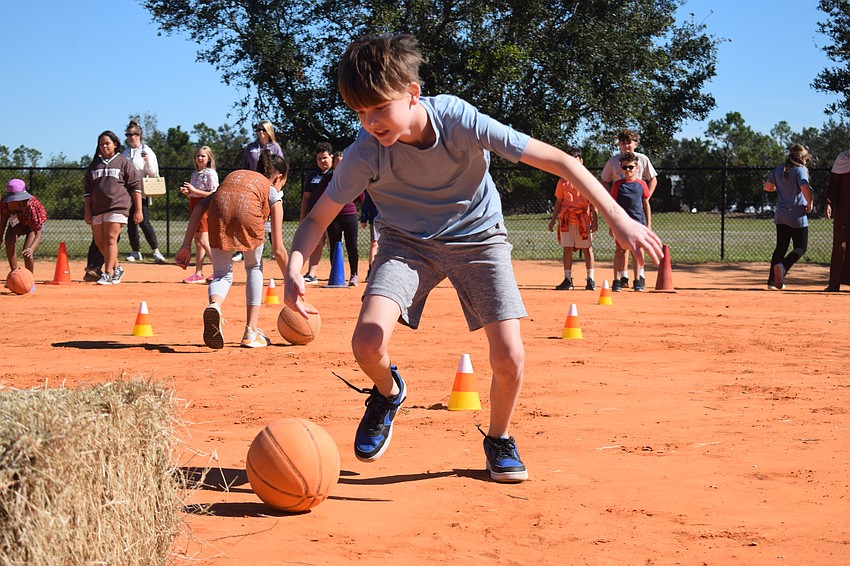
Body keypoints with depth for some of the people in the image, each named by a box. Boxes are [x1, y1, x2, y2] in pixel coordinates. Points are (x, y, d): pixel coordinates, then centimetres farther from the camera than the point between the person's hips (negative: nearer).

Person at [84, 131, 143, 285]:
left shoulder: (124, 163, 5)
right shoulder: (94, 165, 18)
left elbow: (135, 187, 2)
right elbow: (88, 190, 18)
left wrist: (138, 210, -5)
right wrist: (87, 211, 9)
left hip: (117, 207, -5)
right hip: (97, 209, 5)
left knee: (110, 239, -13)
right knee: (99, 242, 6)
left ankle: (108, 274, -15)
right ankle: (117, 268, 22)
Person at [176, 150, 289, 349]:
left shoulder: (234, 175, 40)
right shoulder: (273, 193, 30)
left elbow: (201, 206, 21)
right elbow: (278, 249, 27)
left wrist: (187, 245, 17)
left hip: (219, 208, 2)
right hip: (247, 212, -2)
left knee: (222, 275, 17)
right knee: (254, 268, 25)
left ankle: (215, 305, -17)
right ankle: (251, 332, 20)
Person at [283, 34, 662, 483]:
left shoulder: (459, 120, -29)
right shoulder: (364, 154, -23)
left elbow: (557, 160, -27)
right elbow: (319, 217, -12)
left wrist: (617, 218, -33)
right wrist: (294, 269, -33)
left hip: (477, 236, -1)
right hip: (408, 241, 1)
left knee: (509, 357, -15)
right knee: (368, 340, -23)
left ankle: (499, 438, 18)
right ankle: (388, 393, 14)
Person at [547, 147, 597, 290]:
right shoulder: (563, 181, 10)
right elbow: (558, 202, 15)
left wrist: (594, 221, -6)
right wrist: (553, 219, 12)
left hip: (584, 219, -3)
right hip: (566, 220, 3)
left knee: (587, 249, -1)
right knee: (567, 249, 3)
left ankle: (590, 279, 4)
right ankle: (567, 280, 7)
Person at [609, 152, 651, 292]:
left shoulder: (641, 184, 5)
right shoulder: (618, 184, 2)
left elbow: (646, 204, 11)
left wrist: (648, 224, 7)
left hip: (638, 222, 1)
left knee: (637, 252, 5)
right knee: (619, 250, 0)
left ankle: (638, 280, 14)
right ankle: (617, 281, 3)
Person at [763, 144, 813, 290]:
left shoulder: (778, 170, 8)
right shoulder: (800, 170, -11)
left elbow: (767, 186, 19)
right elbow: (805, 188, -26)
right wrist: (809, 204, -12)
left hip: (781, 216, 6)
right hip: (797, 216, -6)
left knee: (781, 247, 13)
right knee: (801, 247, 4)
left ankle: (772, 280, 8)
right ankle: (783, 267, -23)